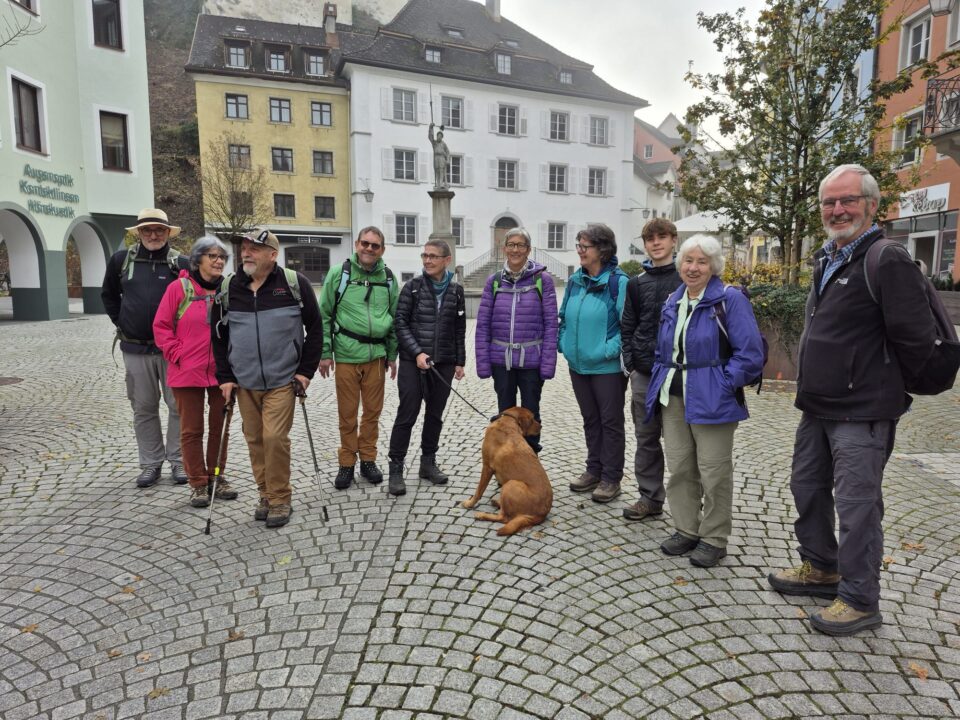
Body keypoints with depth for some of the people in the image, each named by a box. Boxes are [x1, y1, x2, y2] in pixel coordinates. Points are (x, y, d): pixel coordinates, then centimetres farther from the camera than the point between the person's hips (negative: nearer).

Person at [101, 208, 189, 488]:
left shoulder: (180, 263, -4)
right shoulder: (121, 259, 3)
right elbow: (108, 294, 18)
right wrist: (121, 322, 9)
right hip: (135, 349, 2)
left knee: (178, 406, 3)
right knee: (144, 408, 9)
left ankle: (178, 460, 15)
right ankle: (151, 463, 19)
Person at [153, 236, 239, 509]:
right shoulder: (179, 287, -6)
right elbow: (161, 326, -2)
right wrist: (177, 355, -7)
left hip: (221, 371, 3)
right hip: (188, 372, -3)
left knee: (220, 426, 13)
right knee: (192, 430, 7)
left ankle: (216, 477, 28)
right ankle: (198, 483, 19)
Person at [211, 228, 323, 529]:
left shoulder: (294, 283, -7)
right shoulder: (229, 287, 3)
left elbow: (315, 328, -2)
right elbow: (218, 335, 11)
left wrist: (306, 370, -5)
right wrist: (225, 377, 5)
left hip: (282, 380, -4)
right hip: (244, 382, 4)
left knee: (275, 437, -9)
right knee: (254, 439, 9)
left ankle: (280, 499, 7)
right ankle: (266, 494, 25)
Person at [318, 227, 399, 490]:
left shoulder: (388, 278, 7)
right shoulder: (339, 273, -2)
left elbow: (395, 318, 13)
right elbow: (324, 315, 1)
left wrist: (392, 355, 12)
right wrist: (325, 353, -2)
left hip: (376, 355, 3)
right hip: (346, 355, -2)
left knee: (373, 411, 10)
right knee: (347, 414, 6)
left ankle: (368, 460, 26)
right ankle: (347, 464, 20)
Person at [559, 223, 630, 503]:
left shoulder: (618, 281, -13)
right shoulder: (575, 280, 7)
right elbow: (564, 318, 16)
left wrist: (609, 350, -21)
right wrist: (564, 343, 4)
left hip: (607, 367, -6)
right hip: (578, 364, 7)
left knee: (610, 422, 6)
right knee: (590, 420, 17)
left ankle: (611, 478, 18)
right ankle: (594, 471, 31)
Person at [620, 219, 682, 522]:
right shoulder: (637, 284, 11)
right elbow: (627, 326, 13)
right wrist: (630, 362, 3)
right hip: (643, 373, 4)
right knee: (646, 437, 9)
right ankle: (650, 497, 21)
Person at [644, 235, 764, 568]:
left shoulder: (730, 299, -9)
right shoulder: (672, 302, 12)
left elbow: (750, 353, -13)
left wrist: (723, 385, -17)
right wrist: (659, 383, 11)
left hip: (710, 401, -6)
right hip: (673, 398, 6)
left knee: (714, 472, 2)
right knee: (679, 468, 12)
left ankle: (714, 540, 17)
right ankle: (686, 530, 27)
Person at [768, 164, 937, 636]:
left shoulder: (887, 262, -15)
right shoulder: (825, 260, 12)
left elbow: (916, 339, -17)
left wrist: (883, 387, -5)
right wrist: (818, 383, 15)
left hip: (861, 414, -9)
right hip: (816, 407, 9)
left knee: (856, 504, 0)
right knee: (807, 489, 18)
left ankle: (859, 601, 16)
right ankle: (820, 569, 37)